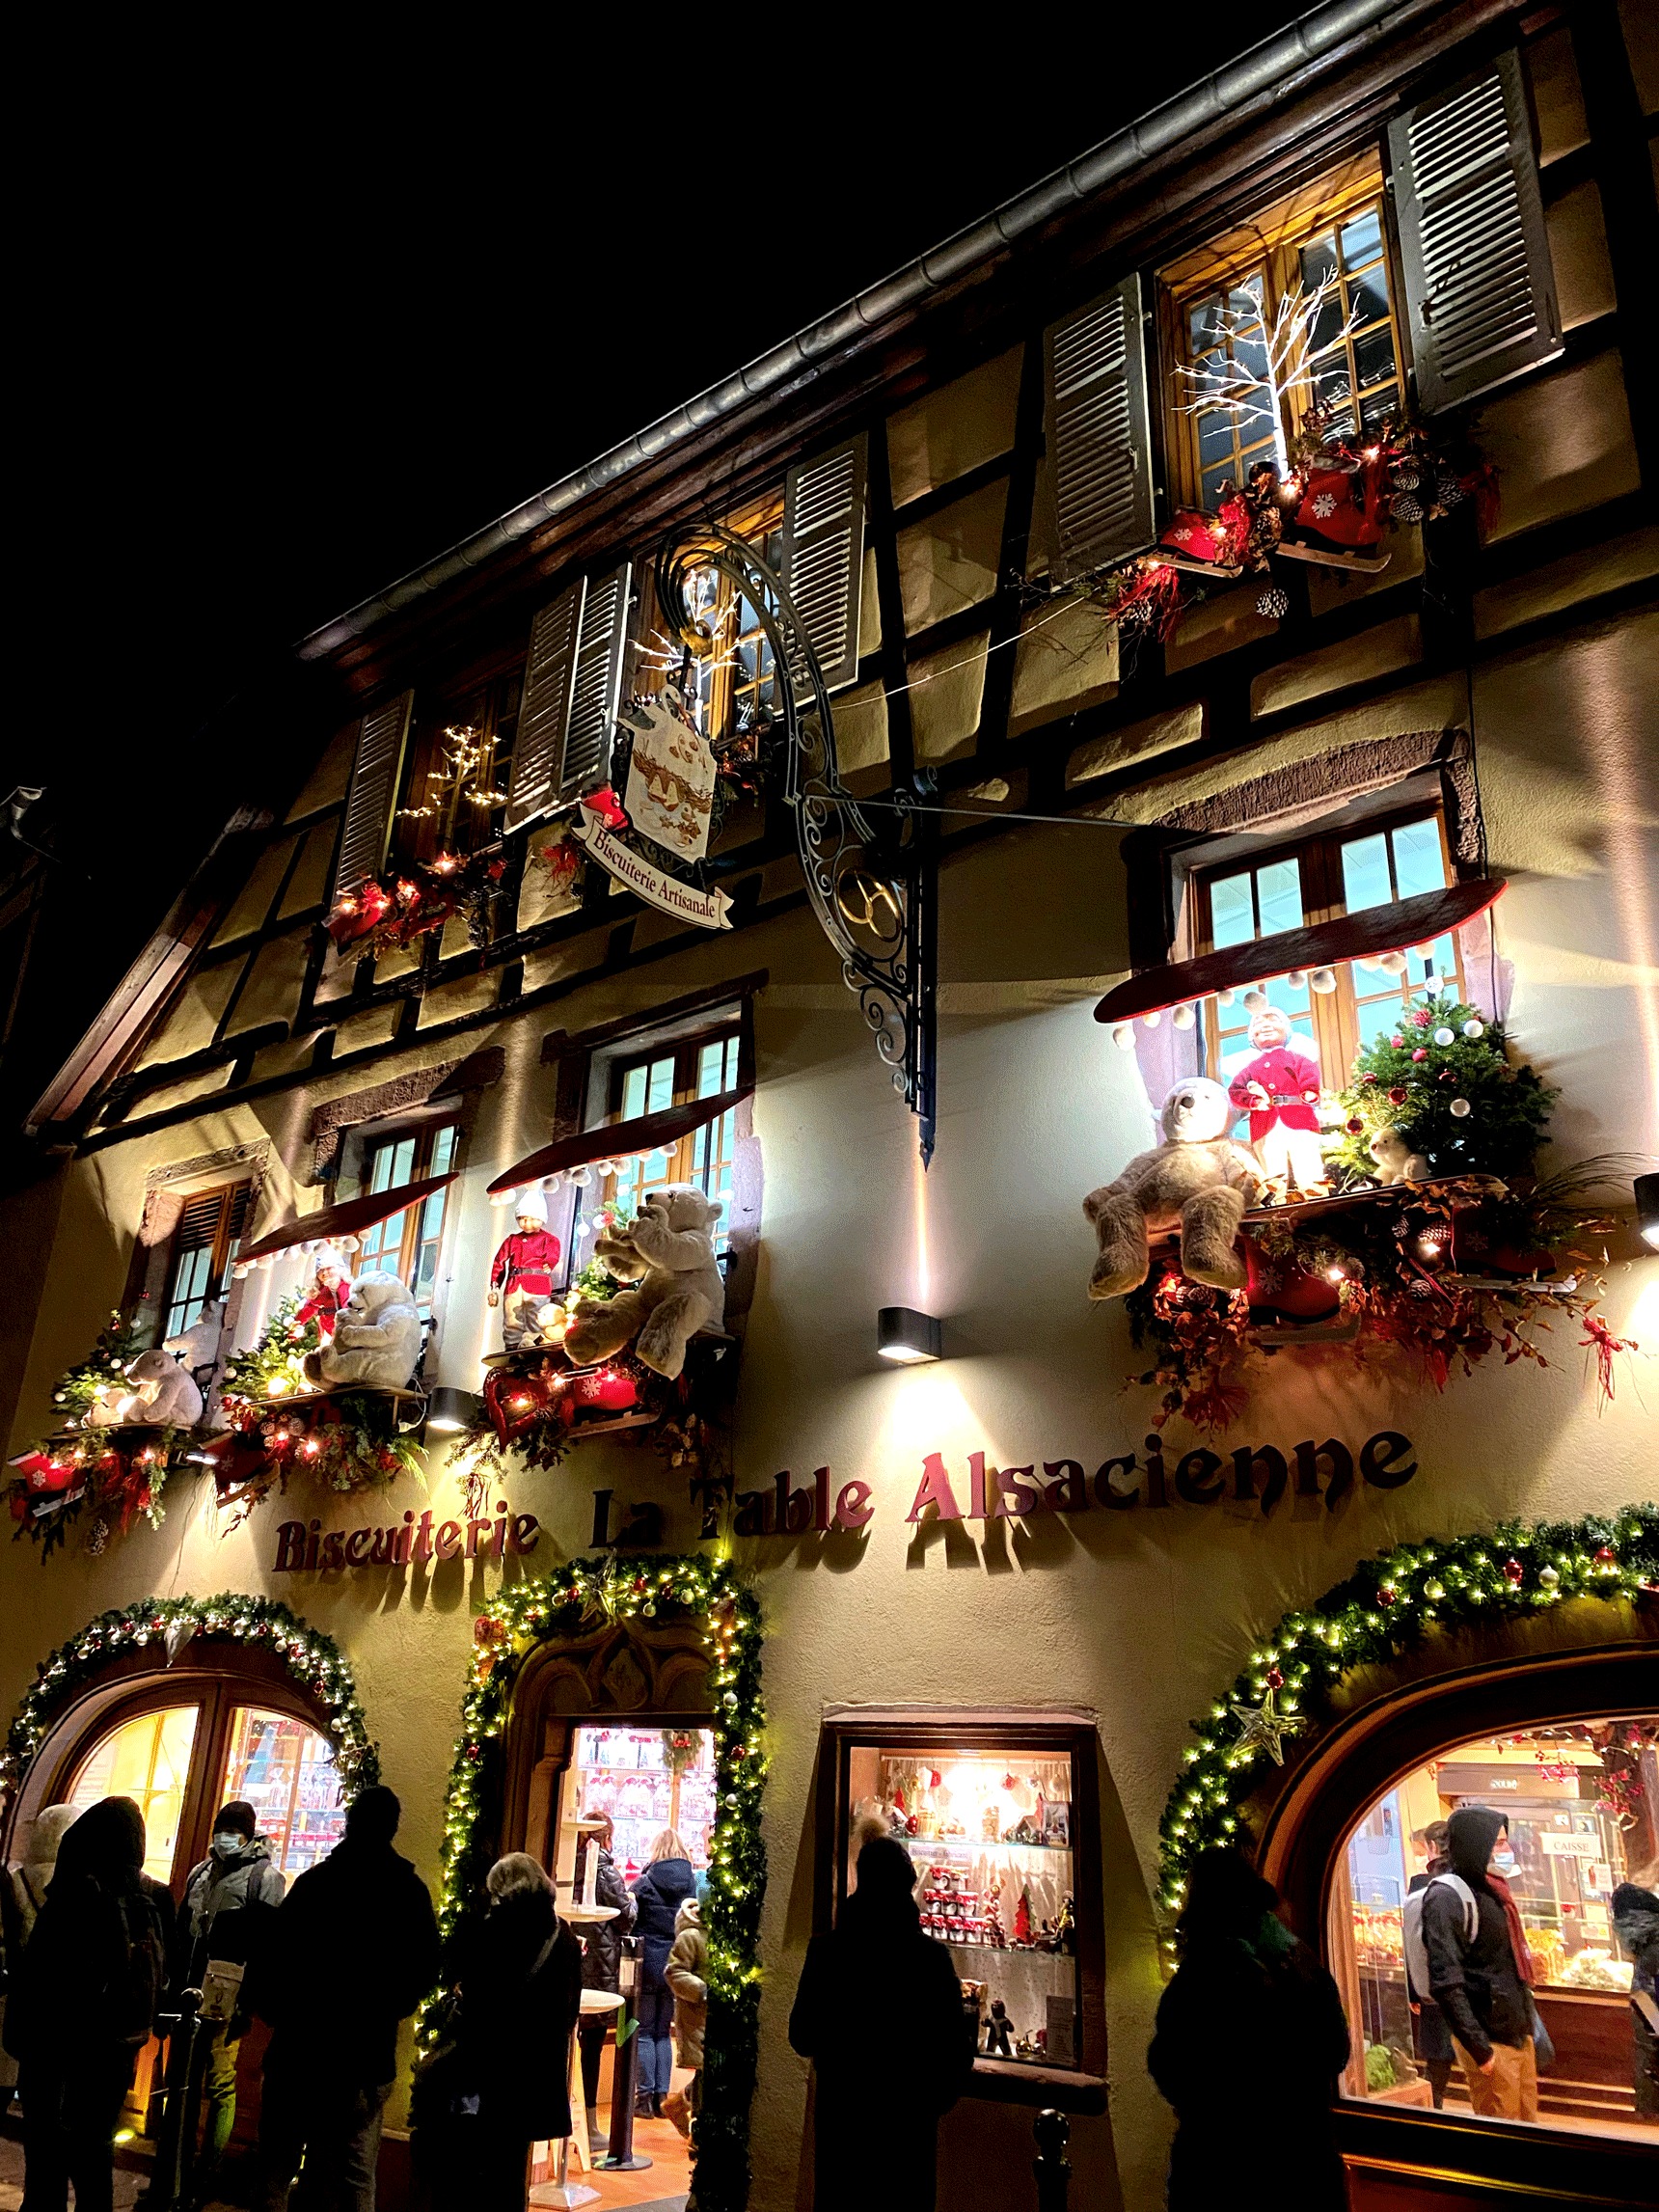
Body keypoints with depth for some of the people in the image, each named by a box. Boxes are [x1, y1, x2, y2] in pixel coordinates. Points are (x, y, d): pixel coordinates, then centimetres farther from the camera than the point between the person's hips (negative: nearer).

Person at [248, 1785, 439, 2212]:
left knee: (278, 2162, 11)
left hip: (301, 2044, -2)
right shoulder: (410, 1890, -2)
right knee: (356, 2172, 9)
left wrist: (261, 2005, 6)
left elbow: (273, 1952, -11)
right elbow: (424, 1971, 2)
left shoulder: (314, 1880, -9)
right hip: (368, 2053, 2)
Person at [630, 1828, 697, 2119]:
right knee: (664, 2032, 15)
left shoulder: (644, 1884, -9)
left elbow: (629, 1919, -9)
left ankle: (645, 2096, 8)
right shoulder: (694, 1883, -2)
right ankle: (662, 2096, 14)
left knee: (644, 2032, 8)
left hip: (648, 1964, -3)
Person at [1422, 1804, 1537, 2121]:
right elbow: (1446, 1984, -21)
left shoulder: (1492, 1892, 12)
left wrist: (1526, 2028, 18)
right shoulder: (1447, 1897, -16)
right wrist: (1479, 2048, -22)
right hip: (1491, 2042, -8)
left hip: (1519, 2036, 8)